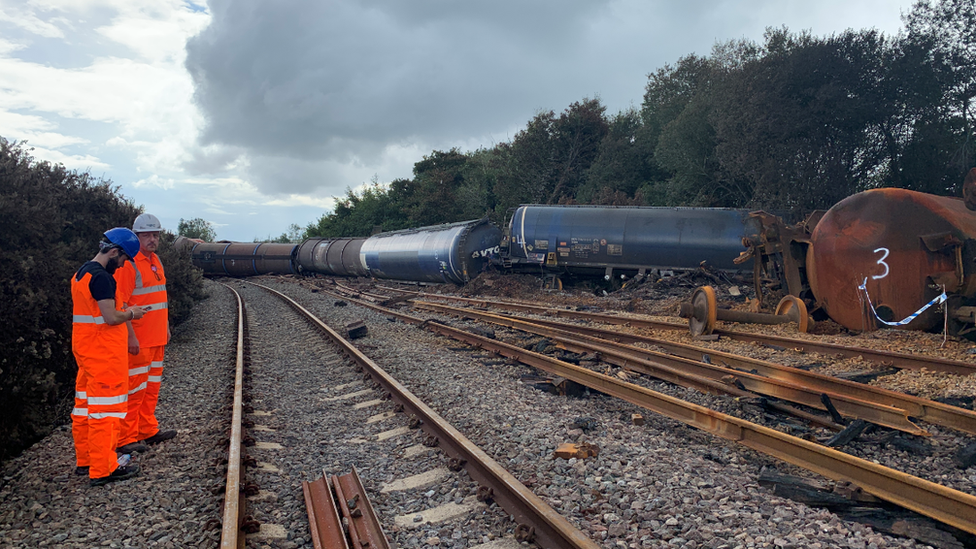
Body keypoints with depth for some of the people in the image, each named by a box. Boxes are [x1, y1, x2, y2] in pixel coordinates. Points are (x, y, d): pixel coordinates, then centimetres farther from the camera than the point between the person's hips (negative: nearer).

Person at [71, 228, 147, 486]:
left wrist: (122, 310, 14)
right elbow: (111, 317, -23)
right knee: (105, 407, -5)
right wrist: (131, 313, -6)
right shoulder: (101, 277, -19)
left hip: (84, 348, 10)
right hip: (103, 351, -10)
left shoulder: (81, 273, 13)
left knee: (84, 404, 15)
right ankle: (103, 469, 0)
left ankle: (84, 460, 26)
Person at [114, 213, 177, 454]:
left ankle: (148, 430, 25)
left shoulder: (155, 260, 14)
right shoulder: (128, 263, -13)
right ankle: (126, 438, 4)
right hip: (138, 341, -9)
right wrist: (130, 336, -20)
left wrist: (165, 327, 19)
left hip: (157, 338, 9)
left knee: (152, 387, 15)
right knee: (134, 389, -4)